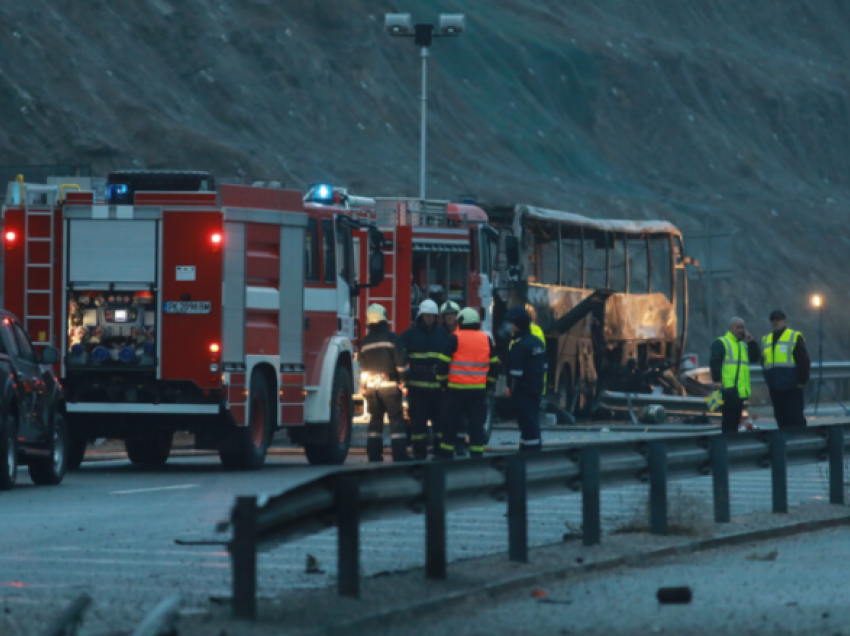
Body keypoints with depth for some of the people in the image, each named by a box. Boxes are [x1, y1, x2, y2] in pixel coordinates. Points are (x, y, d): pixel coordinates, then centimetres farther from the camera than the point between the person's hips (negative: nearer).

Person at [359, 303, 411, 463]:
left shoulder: (365, 342, 8)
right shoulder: (392, 338, -7)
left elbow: (362, 367, 11)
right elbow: (401, 362, -11)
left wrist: (363, 386, 18)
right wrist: (402, 380, -2)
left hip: (371, 386, 5)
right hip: (389, 384, -5)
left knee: (375, 420, 11)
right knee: (396, 420, -5)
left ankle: (374, 455, 9)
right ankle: (400, 455, -11)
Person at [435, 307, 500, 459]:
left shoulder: (455, 339, -5)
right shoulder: (487, 340, 7)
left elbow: (442, 364, -8)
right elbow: (494, 366, 11)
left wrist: (443, 383, 6)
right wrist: (488, 386, 19)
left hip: (456, 389, -3)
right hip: (479, 391, 3)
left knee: (451, 424, 5)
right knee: (477, 424, 4)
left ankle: (446, 455, 9)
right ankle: (477, 456, 0)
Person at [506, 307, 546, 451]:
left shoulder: (518, 346, -18)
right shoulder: (538, 342, 12)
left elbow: (516, 372, -20)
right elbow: (543, 366, 19)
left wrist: (512, 388, -12)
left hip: (523, 391, -9)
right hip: (537, 389, 9)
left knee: (528, 424, -7)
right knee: (532, 422, 16)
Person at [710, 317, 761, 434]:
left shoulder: (744, 345, 23)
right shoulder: (721, 343, -2)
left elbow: (755, 358, 15)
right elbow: (715, 362, -13)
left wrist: (751, 342, 3)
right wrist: (716, 380, -23)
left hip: (740, 390, 8)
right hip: (728, 389, -8)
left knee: (735, 421, 12)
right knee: (729, 421, -10)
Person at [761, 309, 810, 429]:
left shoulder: (795, 337, -2)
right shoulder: (766, 340, 17)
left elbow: (804, 361, -5)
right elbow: (764, 363, 23)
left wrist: (802, 381, -9)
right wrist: (768, 381, 15)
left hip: (792, 388, -6)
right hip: (775, 389, 6)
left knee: (796, 419, -7)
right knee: (781, 419, 7)